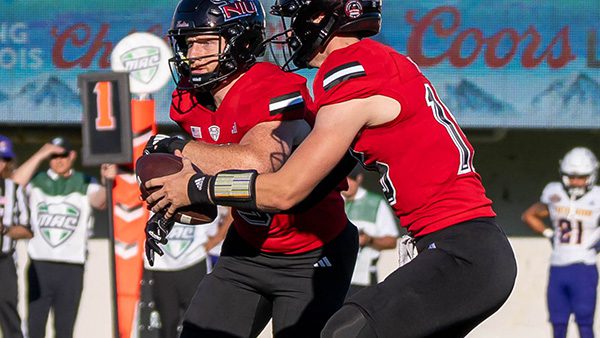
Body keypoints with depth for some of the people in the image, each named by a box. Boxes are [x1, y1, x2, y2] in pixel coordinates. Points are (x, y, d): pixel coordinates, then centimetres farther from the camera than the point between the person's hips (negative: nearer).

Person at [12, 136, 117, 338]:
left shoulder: (84, 184, 6)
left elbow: (100, 201, -16)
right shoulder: (37, 181, 9)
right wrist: (40, 155, -13)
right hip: (39, 265, 0)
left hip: (72, 268, 0)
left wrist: (106, 182, -39)